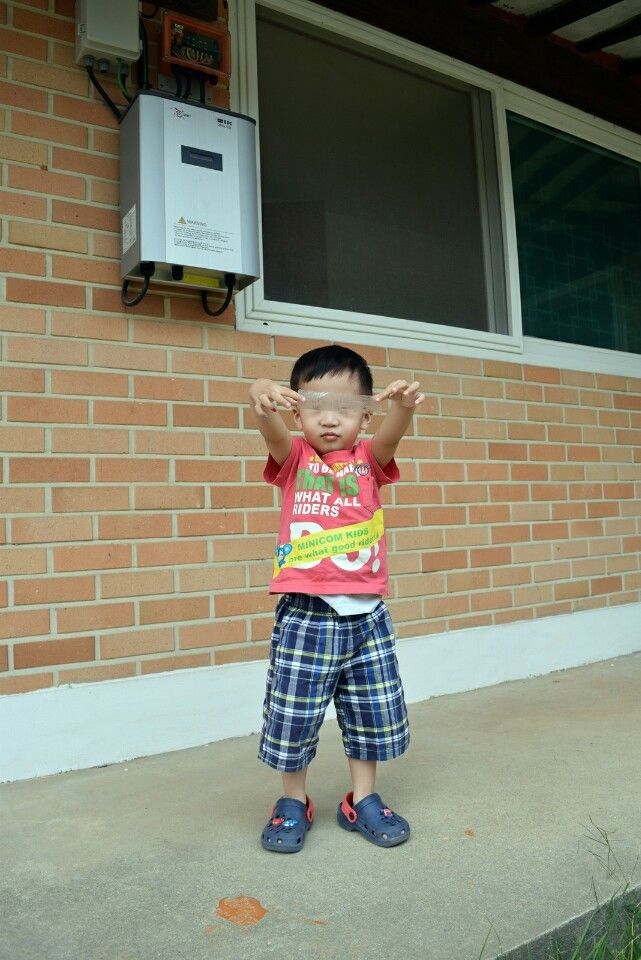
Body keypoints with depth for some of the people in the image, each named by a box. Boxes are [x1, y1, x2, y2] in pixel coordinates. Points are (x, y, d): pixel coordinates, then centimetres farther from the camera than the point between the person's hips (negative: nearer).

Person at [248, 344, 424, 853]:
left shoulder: (368, 460, 4)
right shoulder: (294, 460, 1)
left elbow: (391, 434, -18)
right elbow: (271, 427, -20)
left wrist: (404, 404, -40)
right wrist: (263, 396, -42)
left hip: (366, 615, 2)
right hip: (304, 615, -1)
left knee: (373, 714, 13)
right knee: (293, 713, 8)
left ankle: (362, 799, 35)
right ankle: (293, 803, 32)